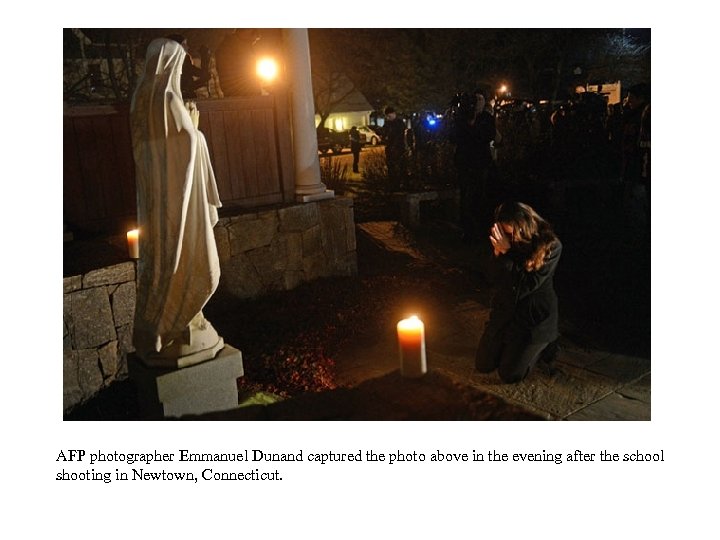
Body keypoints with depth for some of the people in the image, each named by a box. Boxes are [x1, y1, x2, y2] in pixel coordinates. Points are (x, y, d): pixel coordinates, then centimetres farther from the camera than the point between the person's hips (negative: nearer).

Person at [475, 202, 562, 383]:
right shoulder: (506, 240, -10)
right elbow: (497, 277, -4)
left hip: (535, 316, -5)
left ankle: (543, 344, 24)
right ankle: (511, 345, 35)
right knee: (483, 366, 10)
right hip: (505, 309, 5)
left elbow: (525, 286, -24)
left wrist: (506, 253, -29)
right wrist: (497, 252, -23)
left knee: (509, 375, 1)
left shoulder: (551, 246, -21)